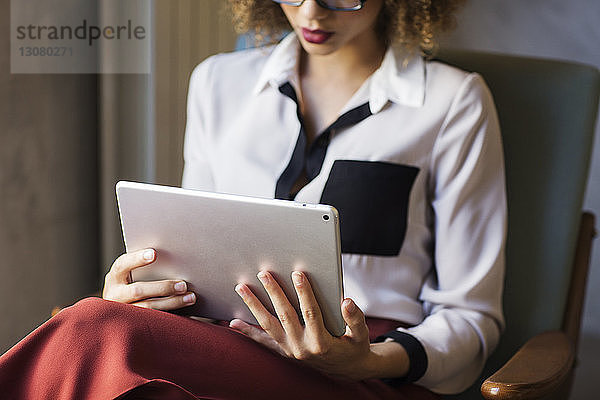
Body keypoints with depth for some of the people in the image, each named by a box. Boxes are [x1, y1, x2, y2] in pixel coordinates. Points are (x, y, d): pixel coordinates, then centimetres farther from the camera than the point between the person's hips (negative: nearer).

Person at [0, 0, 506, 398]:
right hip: (223, 346, 4)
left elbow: (472, 315, 3)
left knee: (95, 337, -31)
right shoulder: (218, 81, 17)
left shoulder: (453, 102, 3)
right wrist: (124, 296, -3)